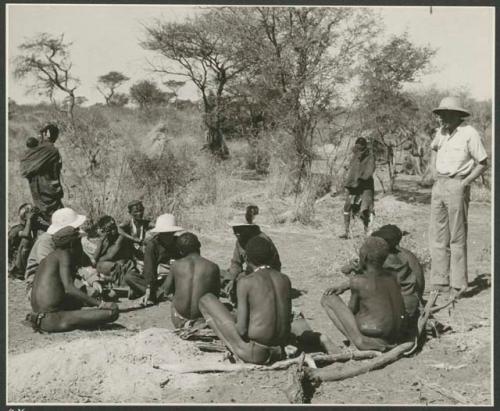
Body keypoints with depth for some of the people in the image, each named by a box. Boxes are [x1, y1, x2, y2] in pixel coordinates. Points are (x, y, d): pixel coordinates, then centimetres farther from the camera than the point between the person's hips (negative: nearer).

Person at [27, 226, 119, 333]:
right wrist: (99, 304, -20)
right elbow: (69, 289, -19)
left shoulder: (48, 257, 19)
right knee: (113, 312, -18)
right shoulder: (63, 254, -6)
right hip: (53, 319, -10)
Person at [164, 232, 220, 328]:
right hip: (202, 315, -1)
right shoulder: (213, 267, -7)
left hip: (180, 318, 1)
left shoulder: (176, 265, -5)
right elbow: (216, 293, 6)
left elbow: (168, 287, 11)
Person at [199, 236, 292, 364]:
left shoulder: (245, 282, -13)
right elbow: (287, 319, 8)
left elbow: (242, 328, -16)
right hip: (279, 349, 7)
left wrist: (236, 324, 6)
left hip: (253, 353, -7)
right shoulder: (285, 280, 3)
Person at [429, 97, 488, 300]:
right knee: (438, 237, 9)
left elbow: (483, 164, -6)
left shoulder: (469, 133, -10)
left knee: (457, 238, -2)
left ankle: (458, 285, 4)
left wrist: (465, 183, -12)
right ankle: (439, 282, 17)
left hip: (457, 186, -7)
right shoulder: (441, 132, 10)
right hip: (439, 185, 7)